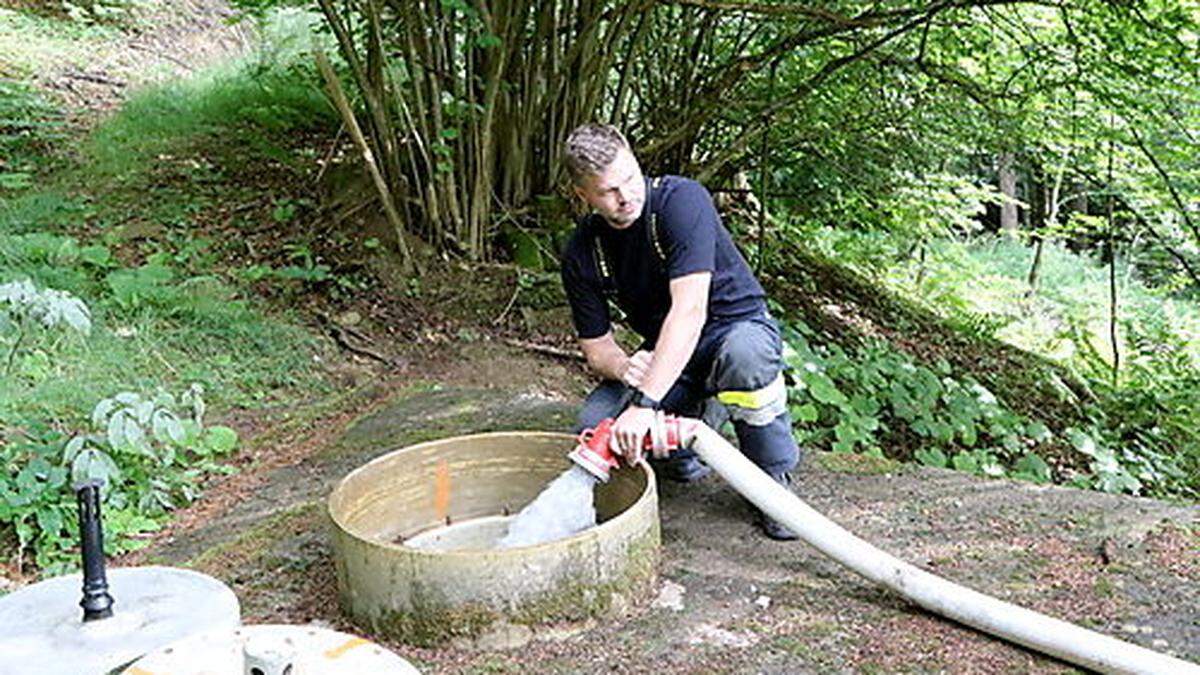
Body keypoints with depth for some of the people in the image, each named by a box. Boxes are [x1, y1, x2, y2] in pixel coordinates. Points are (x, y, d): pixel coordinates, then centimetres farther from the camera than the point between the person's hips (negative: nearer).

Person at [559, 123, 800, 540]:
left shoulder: (681, 200, -23)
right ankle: (684, 451, 13)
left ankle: (773, 481, -14)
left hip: (737, 326, -4)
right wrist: (626, 367, -27)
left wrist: (645, 404, -42)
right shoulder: (581, 255, -6)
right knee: (597, 425, -22)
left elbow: (690, 310, -34)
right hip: (663, 358, 4)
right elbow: (596, 346, -1)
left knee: (745, 355, -41)